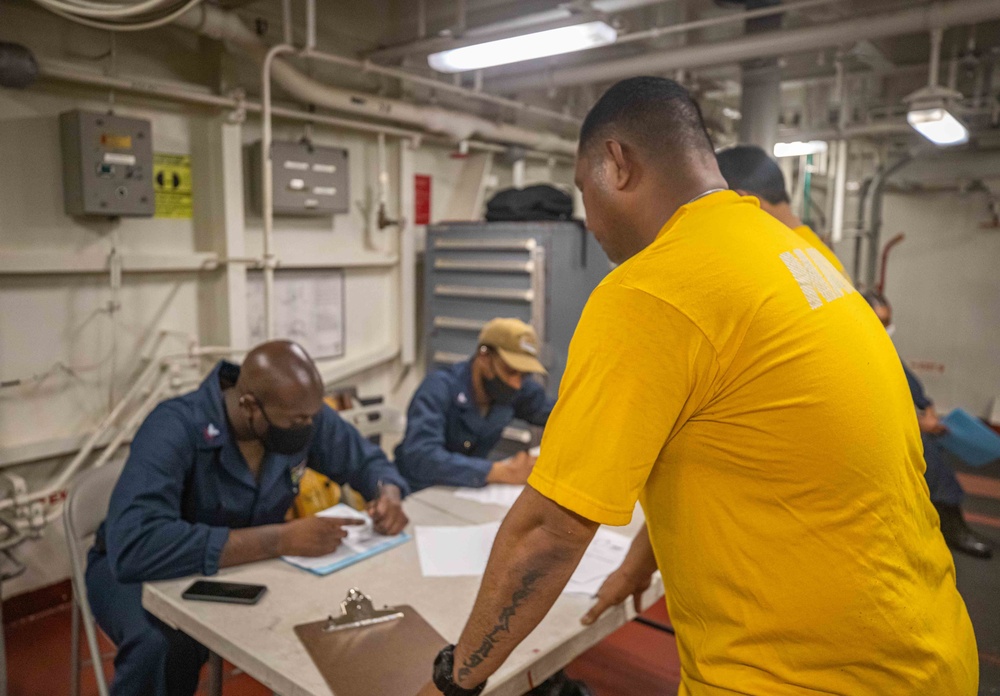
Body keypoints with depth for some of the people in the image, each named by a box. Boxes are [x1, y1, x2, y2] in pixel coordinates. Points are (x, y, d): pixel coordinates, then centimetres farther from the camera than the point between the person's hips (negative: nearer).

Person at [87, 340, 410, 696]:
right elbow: (134, 546, -45)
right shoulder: (175, 429, -32)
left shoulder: (302, 413, -16)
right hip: (144, 569, -4)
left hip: (244, 565, 5)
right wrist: (281, 539, -45)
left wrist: (388, 493, -24)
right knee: (164, 648, -37)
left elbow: (367, 461, -1)